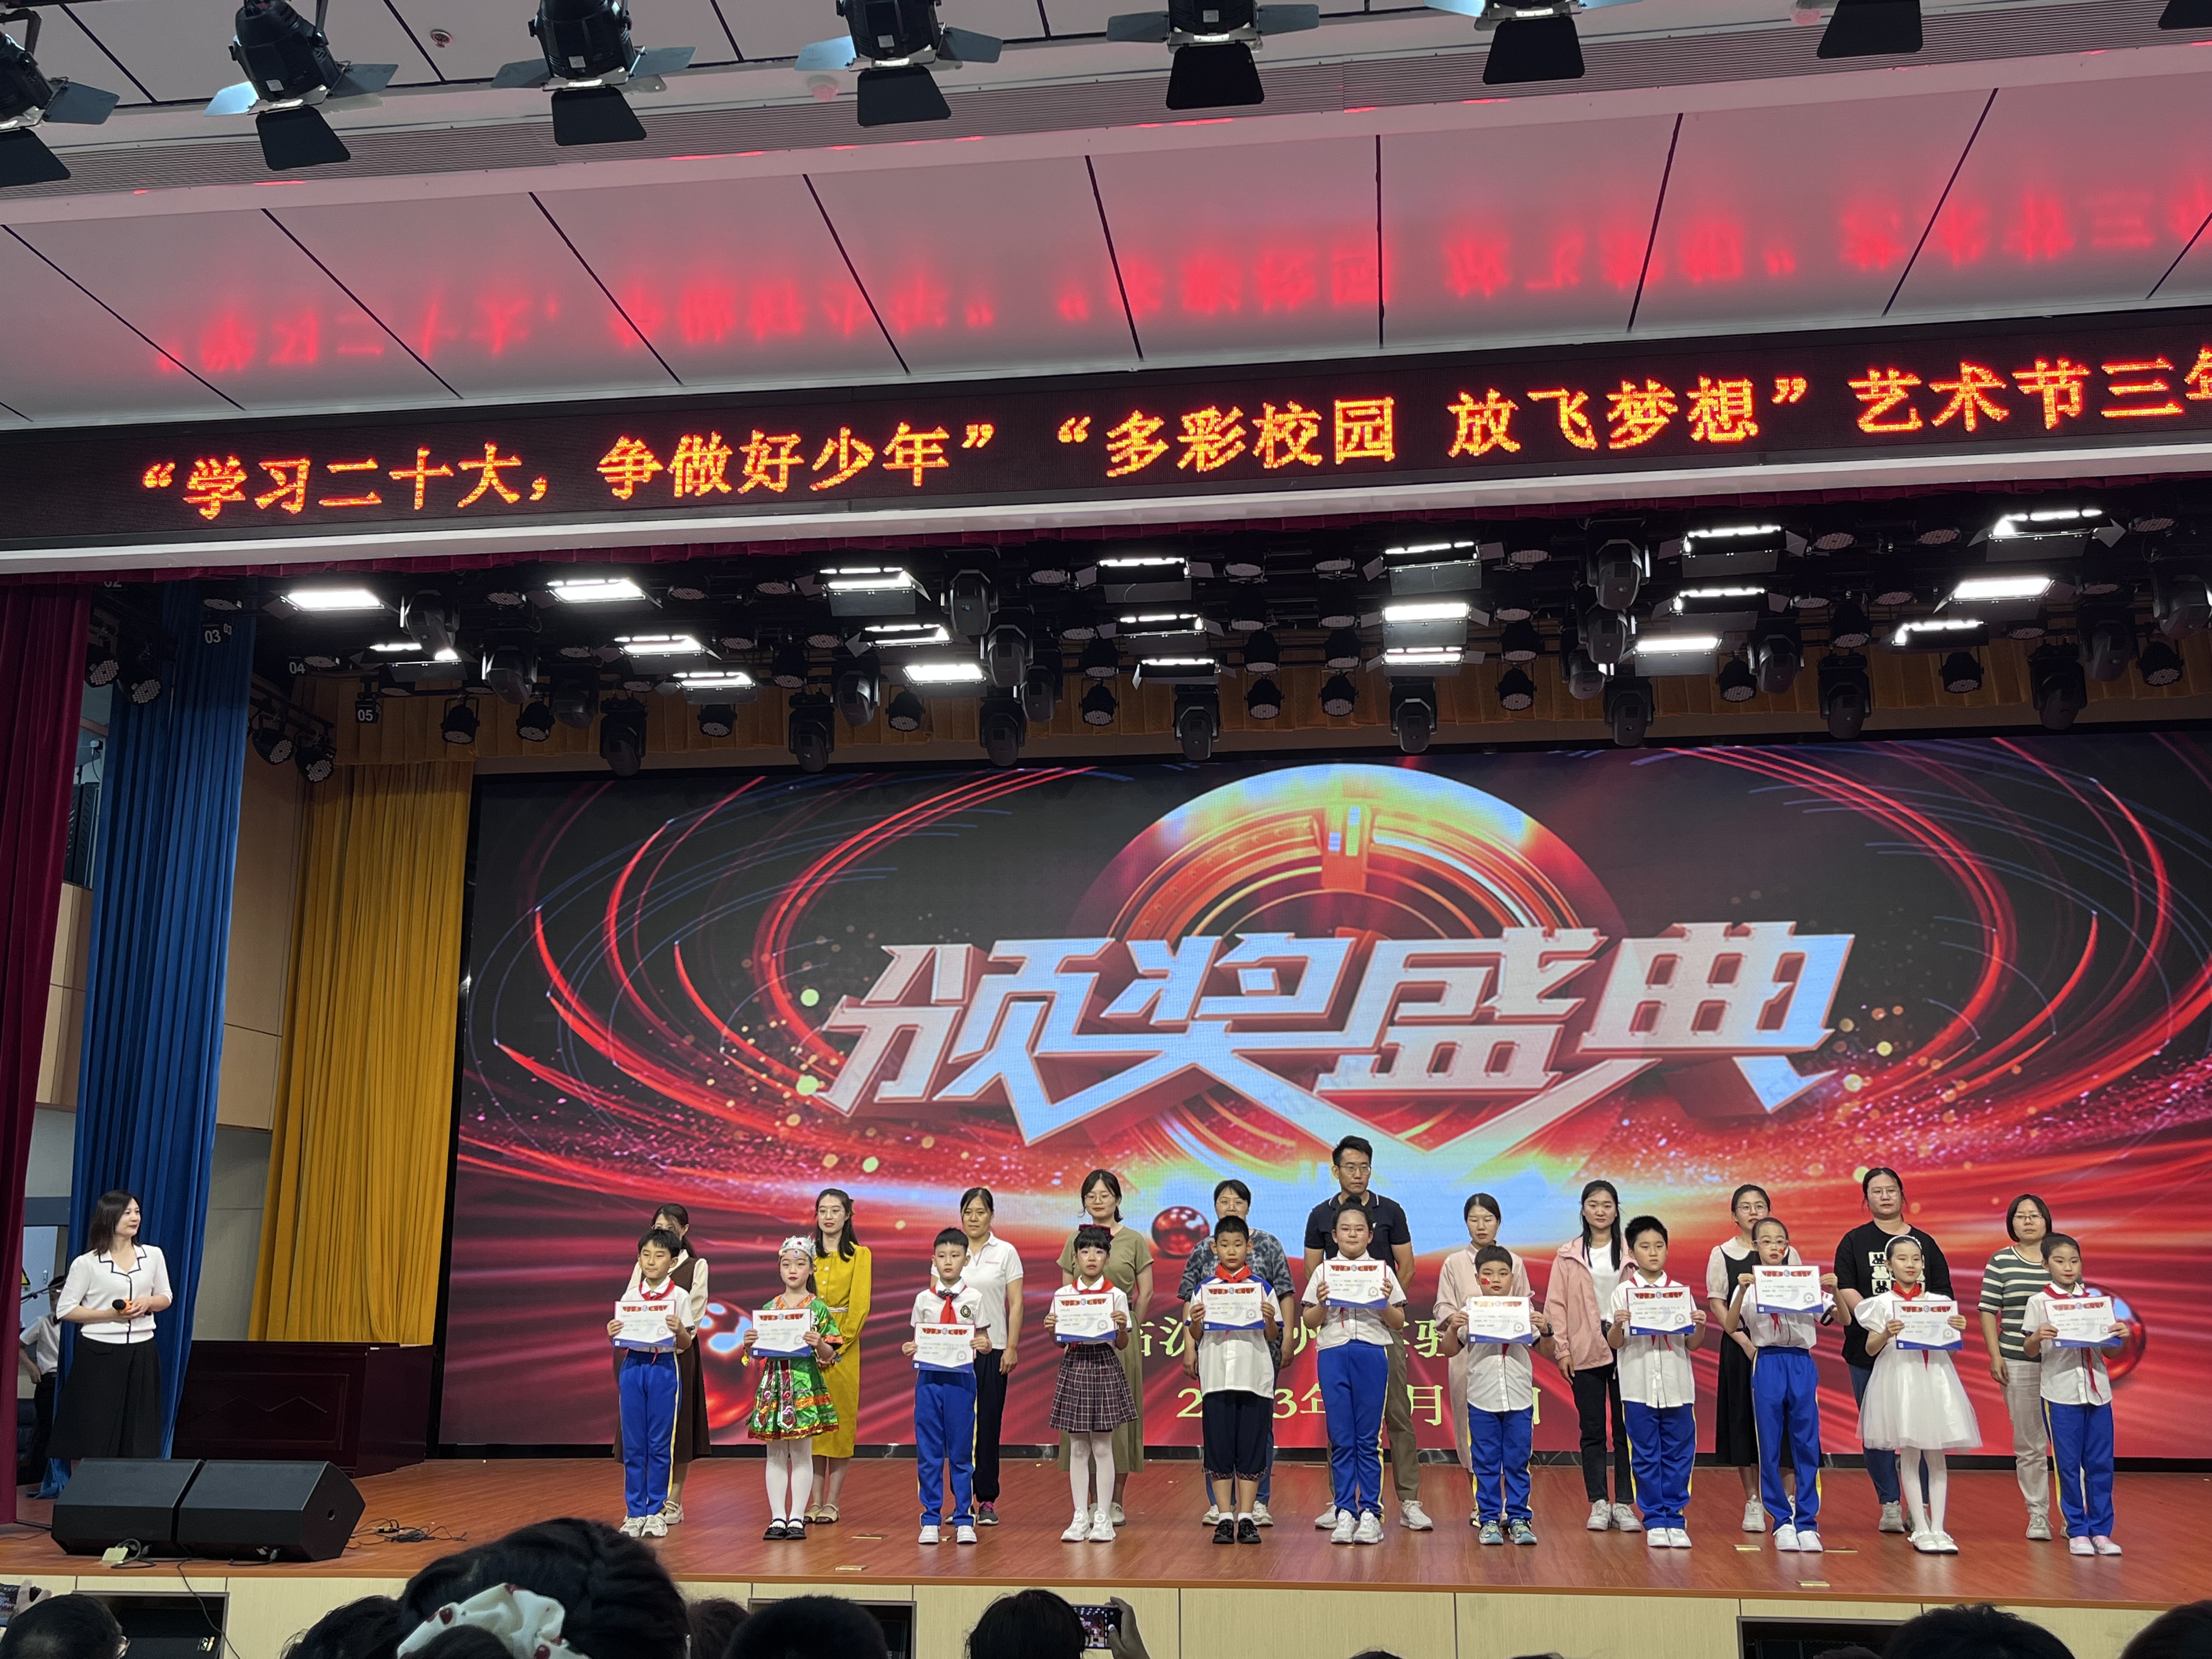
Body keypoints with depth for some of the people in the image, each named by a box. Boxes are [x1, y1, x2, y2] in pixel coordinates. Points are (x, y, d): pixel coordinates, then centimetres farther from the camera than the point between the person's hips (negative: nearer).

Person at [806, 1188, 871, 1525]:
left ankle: (832, 1502, 4)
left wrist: (838, 1344, -12)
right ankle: (815, 1501, 7)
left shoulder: (859, 1255, 2)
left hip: (843, 1349, -2)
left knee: (841, 1421, -1)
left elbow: (860, 1305, -4)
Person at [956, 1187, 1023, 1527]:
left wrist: (1012, 1347, -6)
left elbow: (1016, 1304, 1)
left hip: (992, 1349, -1)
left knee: (988, 1425, 1)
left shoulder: (1006, 1253, 3)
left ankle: (987, 1501, 7)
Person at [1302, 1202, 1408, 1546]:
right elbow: (1310, 1322, 9)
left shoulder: (1382, 1271, 7)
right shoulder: (1324, 1271, 9)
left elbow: (1399, 1323, 8)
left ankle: (1370, 1512, 6)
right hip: (1333, 1355, 1)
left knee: (1368, 1438, 0)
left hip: (1372, 1354, -1)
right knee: (1341, 1439, 2)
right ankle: (1345, 1511, 8)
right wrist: (1322, 1303, -9)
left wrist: (1386, 1303, -11)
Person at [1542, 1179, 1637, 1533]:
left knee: (1626, 1428, 2)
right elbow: (1556, 1305, 5)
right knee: (1592, 1429, 4)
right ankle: (1598, 1504, 11)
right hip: (1585, 1353, 0)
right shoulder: (1569, 1255, 6)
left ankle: (1624, 1504, 9)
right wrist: (1562, 1350, -3)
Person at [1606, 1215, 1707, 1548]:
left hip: (1677, 1385, 1)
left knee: (1678, 1455, 4)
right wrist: (1617, 1324, -18)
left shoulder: (1680, 1290, 7)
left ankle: (1674, 1517, 14)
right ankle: (1655, 1520, 13)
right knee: (1646, 1456, 4)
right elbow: (1615, 1343, 2)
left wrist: (1700, 1325, -11)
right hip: (1638, 1386, -1)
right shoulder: (1624, 1291, 2)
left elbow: (1693, 1344, 8)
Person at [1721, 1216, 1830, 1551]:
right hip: (1767, 1364, -1)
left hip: (1802, 1363, 1)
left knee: (1806, 1445, 1)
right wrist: (1742, 1290, -20)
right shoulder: (1750, 1286, 3)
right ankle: (1782, 1522, 11)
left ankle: (1806, 1522, 10)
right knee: (1770, 1447, 2)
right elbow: (1730, 1327, -8)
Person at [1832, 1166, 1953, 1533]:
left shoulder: (1925, 1243, 12)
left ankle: (1922, 1505, 8)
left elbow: (1943, 1294, 9)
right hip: (1868, 1351, -1)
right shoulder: (1854, 1242, 7)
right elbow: (1847, 1290, -2)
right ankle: (1889, 1503, 12)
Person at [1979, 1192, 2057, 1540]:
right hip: (2018, 1364, -1)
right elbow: (1988, 1311, 3)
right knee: (2029, 1444, 5)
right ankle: (2038, 1515, 14)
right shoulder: (2001, 1262, 3)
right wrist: (1995, 1356, -4)